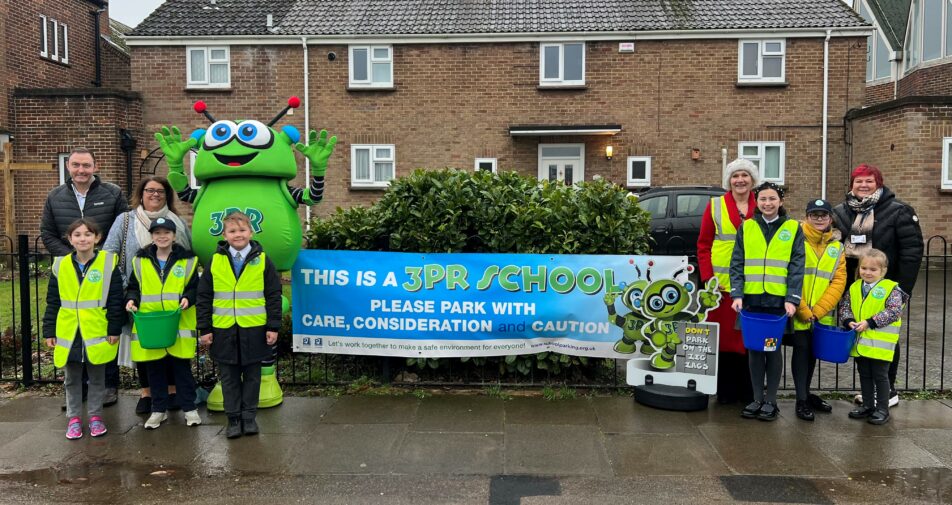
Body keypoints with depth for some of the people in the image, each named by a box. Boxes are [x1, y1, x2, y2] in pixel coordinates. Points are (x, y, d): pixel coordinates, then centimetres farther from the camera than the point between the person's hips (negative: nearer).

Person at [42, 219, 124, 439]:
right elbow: (52, 302, 6)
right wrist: (49, 331, 4)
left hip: (97, 334, -2)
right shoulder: (60, 266, 1)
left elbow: (115, 301, -6)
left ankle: (95, 416, 23)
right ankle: (74, 418, 24)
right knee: (72, 379, 13)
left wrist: (114, 329, -8)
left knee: (97, 378, 11)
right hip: (69, 334, 3)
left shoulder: (108, 264, -7)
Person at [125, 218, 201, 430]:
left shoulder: (187, 260, 2)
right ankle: (159, 410, 22)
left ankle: (190, 408, 15)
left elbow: (195, 287, 4)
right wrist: (132, 299, -7)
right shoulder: (140, 261, 7)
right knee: (155, 370, 10)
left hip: (180, 324, -2)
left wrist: (188, 298, -14)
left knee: (182, 368, 4)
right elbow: (133, 286, 11)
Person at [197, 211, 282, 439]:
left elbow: (274, 296, 1)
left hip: (254, 328, -1)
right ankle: (233, 418, 21)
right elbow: (204, 297, 5)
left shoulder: (262, 260, 0)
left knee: (252, 375, 10)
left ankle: (249, 417, 22)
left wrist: (273, 326, -3)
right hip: (223, 329, 1)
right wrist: (205, 328, 2)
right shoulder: (215, 261, 2)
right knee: (229, 377, 10)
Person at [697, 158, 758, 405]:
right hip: (721, 284, -1)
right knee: (723, 336, 3)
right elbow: (703, 245, 4)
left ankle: (748, 392, 16)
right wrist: (707, 278, -5)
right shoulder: (715, 206, 5)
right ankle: (726, 391, 14)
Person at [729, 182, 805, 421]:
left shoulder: (793, 229, 3)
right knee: (754, 348, 7)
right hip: (751, 298, 2)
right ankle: (757, 398, 18)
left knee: (773, 348, 4)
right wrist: (737, 294, -7)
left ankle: (770, 401, 14)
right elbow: (737, 264, 4)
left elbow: (796, 266, -2)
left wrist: (792, 299, -11)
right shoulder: (746, 228, 7)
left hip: (779, 299, -2)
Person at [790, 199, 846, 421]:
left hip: (821, 315, 4)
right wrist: (803, 310, -15)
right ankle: (801, 400, 5)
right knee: (801, 349, -3)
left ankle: (807, 393, 29)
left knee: (813, 352, 14)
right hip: (798, 313, -4)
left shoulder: (837, 247, 8)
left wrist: (817, 311, -10)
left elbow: (838, 282, 1)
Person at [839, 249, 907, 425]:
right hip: (860, 342, 5)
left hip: (880, 343, -5)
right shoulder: (854, 288, 7)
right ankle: (867, 406, 30)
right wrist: (849, 321, -11)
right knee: (864, 375, 16)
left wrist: (869, 322, -20)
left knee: (880, 376, 4)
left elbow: (894, 311, -16)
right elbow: (844, 306, 8)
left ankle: (882, 410, 16)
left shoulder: (891, 288, -9)